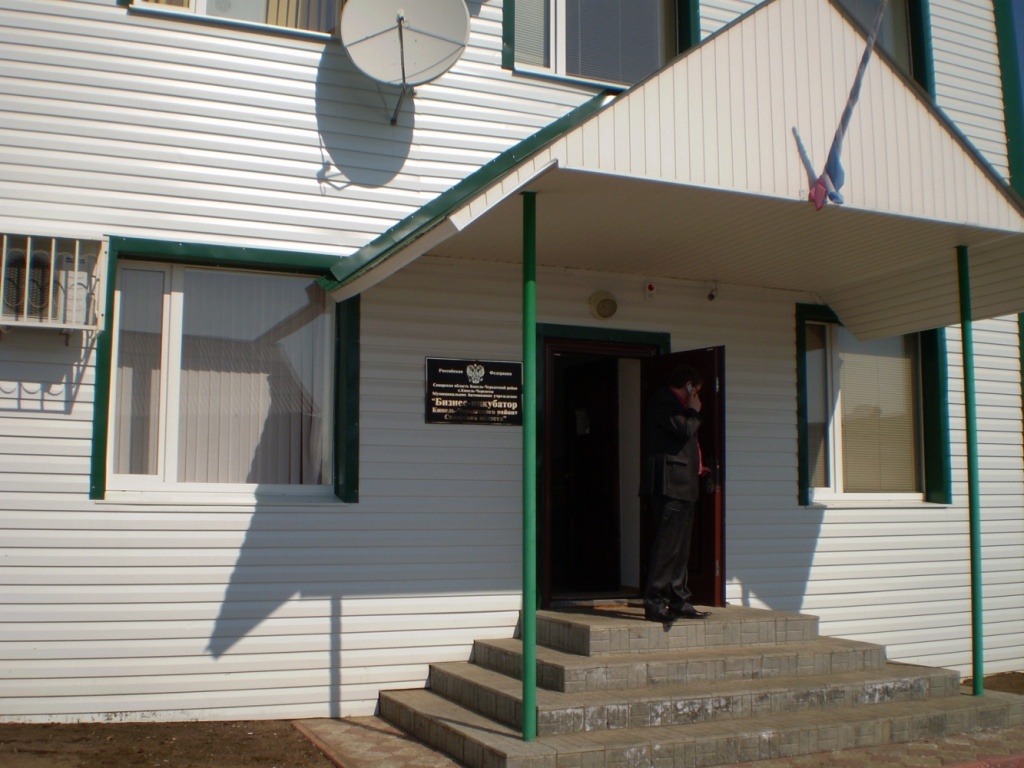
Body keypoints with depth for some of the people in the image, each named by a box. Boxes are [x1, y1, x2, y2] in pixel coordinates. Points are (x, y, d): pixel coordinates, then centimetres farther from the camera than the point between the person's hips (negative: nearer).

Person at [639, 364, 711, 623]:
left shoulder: (673, 404, 24)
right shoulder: (662, 402, -7)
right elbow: (684, 429, -19)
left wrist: (695, 460, 17)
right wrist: (694, 411, -2)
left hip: (683, 486, 11)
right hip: (669, 484, -11)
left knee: (680, 546, 10)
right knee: (667, 543, -13)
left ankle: (679, 601, 14)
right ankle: (654, 603, -11)